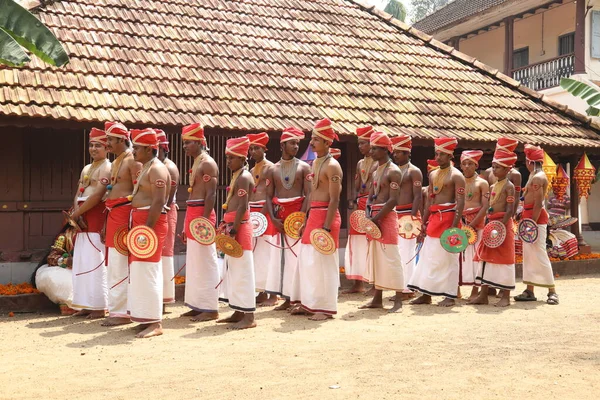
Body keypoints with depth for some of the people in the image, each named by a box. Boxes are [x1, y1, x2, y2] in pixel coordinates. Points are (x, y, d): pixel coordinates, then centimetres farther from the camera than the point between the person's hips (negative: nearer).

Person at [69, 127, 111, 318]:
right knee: (81, 262, 9)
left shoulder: (107, 168, -8)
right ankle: (87, 305, 17)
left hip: (97, 217, -9)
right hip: (83, 218, 9)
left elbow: (98, 195, -17)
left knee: (95, 262, -8)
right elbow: (78, 194, 12)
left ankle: (99, 307, -3)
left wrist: (76, 213, -12)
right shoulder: (86, 169, 19)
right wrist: (77, 212, -7)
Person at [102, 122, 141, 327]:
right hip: (113, 214, 10)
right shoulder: (115, 162, 20)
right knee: (114, 263, 12)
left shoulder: (132, 161, -9)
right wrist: (106, 223, 20)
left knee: (121, 265, -8)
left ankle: (122, 312, -3)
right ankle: (117, 309, 20)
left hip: (125, 214, -10)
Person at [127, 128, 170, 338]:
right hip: (140, 222, 10)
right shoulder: (145, 168, 19)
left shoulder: (157, 169, -13)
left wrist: (147, 228, -25)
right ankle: (147, 318, 20)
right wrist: (139, 226, 17)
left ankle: (155, 323, -5)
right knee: (140, 271, 12)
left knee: (148, 271, -10)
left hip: (152, 223, -10)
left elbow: (159, 202, -21)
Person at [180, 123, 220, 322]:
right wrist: (187, 225, 20)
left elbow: (210, 195, -18)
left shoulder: (207, 163, -10)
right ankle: (198, 305, 21)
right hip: (192, 214, 10)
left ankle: (210, 309, 0)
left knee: (205, 262, -6)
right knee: (194, 262, 13)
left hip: (202, 214, -10)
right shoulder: (196, 163, 19)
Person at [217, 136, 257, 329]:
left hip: (240, 227, -10)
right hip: (233, 226, 10)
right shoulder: (236, 176, 17)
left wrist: (233, 230, -23)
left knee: (242, 270, -7)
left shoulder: (243, 177, -13)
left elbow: (242, 207, -20)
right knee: (232, 269, 15)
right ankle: (238, 312, 24)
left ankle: (248, 317, -2)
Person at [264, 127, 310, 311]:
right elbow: (269, 196, 9)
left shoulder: (304, 167, 4)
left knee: (298, 255, -6)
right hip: (279, 218, 3)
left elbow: (309, 195, -3)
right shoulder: (273, 170, 12)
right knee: (283, 256, 4)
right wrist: (273, 218, -6)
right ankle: (287, 298, 11)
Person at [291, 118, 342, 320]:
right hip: (313, 215, 9)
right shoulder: (315, 163, 15)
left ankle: (325, 307, 5)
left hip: (326, 216, -9)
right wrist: (307, 220, 20)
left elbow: (334, 200, -18)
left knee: (323, 262, -4)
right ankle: (308, 303, 25)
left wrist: (326, 227, -23)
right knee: (307, 260, 14)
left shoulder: (332, 166, -13)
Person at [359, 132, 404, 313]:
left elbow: (393, 200, -16)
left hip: (386, 217, -9)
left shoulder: (393, 171, -9)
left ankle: (398, 301, -1)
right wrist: (368, 216, -2)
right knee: (375, 258, 11)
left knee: (390, 258, -7)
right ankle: (377, 299, 18)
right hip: (374, 218, 9)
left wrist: (376, 218, -18)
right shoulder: (376, 171, 18)